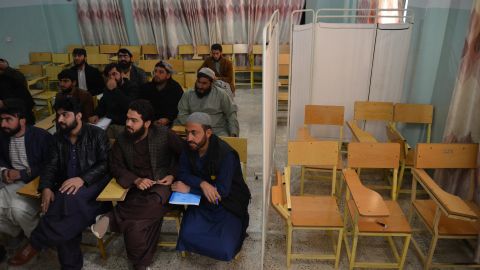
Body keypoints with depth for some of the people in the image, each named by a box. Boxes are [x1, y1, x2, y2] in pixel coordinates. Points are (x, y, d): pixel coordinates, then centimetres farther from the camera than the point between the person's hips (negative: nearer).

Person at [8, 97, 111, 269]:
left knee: (70, 199, -36)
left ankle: (36, 243, -19)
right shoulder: (58, 138, 16)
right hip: (66, 186, 4)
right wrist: (46, 187, -10)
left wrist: (82, 179, -25)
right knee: (68, 214, -27)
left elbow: (106, 163, -8)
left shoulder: (96, 134, 1)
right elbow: (51, 166, 11)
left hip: (92, 185, -4)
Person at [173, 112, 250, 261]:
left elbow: (222, 191, -26)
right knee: (188, 236, -20)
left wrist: (189, 189, -21)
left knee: (225, 251, -19)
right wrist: (202, 183, -26)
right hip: (202, 201, 5)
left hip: (228, 204, -4)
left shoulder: (226, 154, -25)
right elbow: (183, 174, -5)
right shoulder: (189, 148, -6)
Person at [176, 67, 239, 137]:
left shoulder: (221, 94, 0)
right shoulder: (188, 94, 6)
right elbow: (182, 114, 3)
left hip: (219, 131, -1)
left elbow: (231, 113, 1)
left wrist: (233, 133, -9)